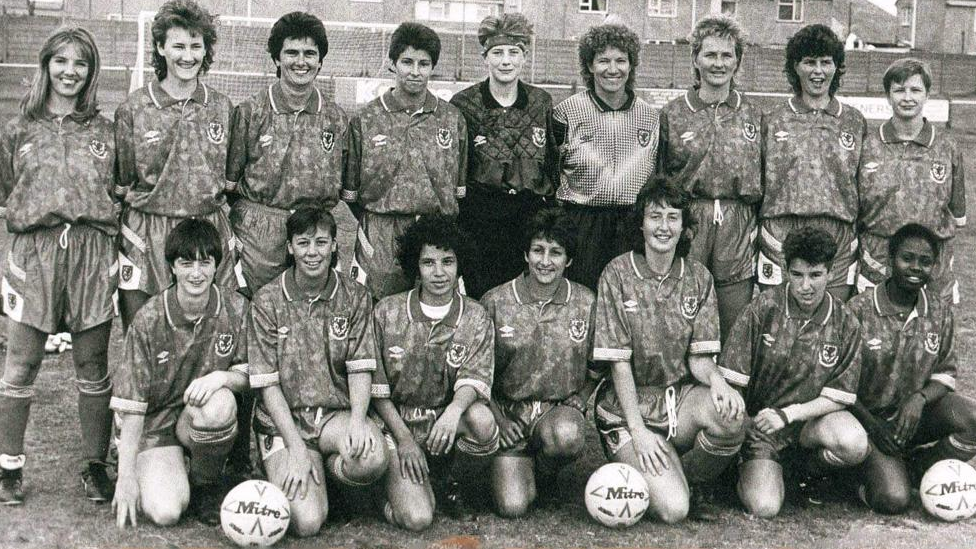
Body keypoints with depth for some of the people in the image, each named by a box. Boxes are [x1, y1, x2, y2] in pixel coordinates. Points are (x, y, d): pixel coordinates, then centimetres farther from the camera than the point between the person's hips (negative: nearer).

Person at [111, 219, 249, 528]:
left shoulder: (236, 309, -8)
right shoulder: (149, 320, -14)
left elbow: (247, 374, -1)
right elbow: (131, 404, -12)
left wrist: (221, 377, -26)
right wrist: (126, 476, -14)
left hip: (202, 420, 2)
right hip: (154, 424, -2)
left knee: (218, 404, -35)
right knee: (165, 512, -24)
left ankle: (206, 482, -5)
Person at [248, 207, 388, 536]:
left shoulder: (355, 297, 4)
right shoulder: (267, 302, -2)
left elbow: (361, 368, 0)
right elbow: (267, 383, -6)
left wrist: (357, 419, -21)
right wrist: (296, 449, -14)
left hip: (336, 414, 2)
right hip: (284, 421, -2)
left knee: (372, 459, -33)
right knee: (307, 522, -21)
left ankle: (327, 468, 2)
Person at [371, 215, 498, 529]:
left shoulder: (476, 318, 0)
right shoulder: (387, 313, -2)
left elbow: (474, 381, -11)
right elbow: (376, 388, 0)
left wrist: (454, 410, -33)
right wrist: (404, 439, -8)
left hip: (448, 422, 2)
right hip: (398, 423, -1)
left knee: (482, 420, -34)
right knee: (417, 519, -22)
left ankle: (448, 482, -2)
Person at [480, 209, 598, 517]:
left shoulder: (587, 303, 1)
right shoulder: (495, 302, -3)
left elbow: (596, 371, 12)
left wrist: (576, 405, -3)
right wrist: (498, 418, -7)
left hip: (561, 411, 1)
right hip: (508, 412, 0)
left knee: (566, 435, -37)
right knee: (512, 506, -18)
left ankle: (546, 472, 1)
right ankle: (518, 471, 20)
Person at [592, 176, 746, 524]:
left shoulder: (698, 277, 4)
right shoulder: (618, 274, -8)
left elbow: (699, 358, 2)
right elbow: (619, 363, -10)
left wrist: (716, 380, -22)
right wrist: (638, 431, -16)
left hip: (681, 396, 4)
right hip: (630, 405, -3)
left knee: (730, 415, -32)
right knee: (672, 509, -21)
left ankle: (691, 482, -1)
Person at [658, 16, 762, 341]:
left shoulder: (754, 116, 12)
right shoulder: (672, 114, 6)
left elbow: (766, 179, 14)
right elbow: (657, 178, 6)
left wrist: (760, 226, 4)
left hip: (739, 232, 2)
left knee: (735, 334, 4)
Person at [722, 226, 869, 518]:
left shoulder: (846, 324, -6)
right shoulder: (762, 309, -11)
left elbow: (839, 397, -6)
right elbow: (732, 380, -8)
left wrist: (787, 413, -20)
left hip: (813, 417, 2)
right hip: (759, 420, -2)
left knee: (854, 444, -32)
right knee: (764, 508, -21)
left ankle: (808, 467, 5)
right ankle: (750, 469, 17)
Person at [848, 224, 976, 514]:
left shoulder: (940, 312, 1)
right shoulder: (859, 310, -12)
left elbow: (946, 373, 6)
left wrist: (920, 398, -16)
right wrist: (870, 423, -18)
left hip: (915, 414, 4)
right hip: (868, 416, -4)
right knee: (892, 500, -23)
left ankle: (914, 468, -1)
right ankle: (870, 471, 13)